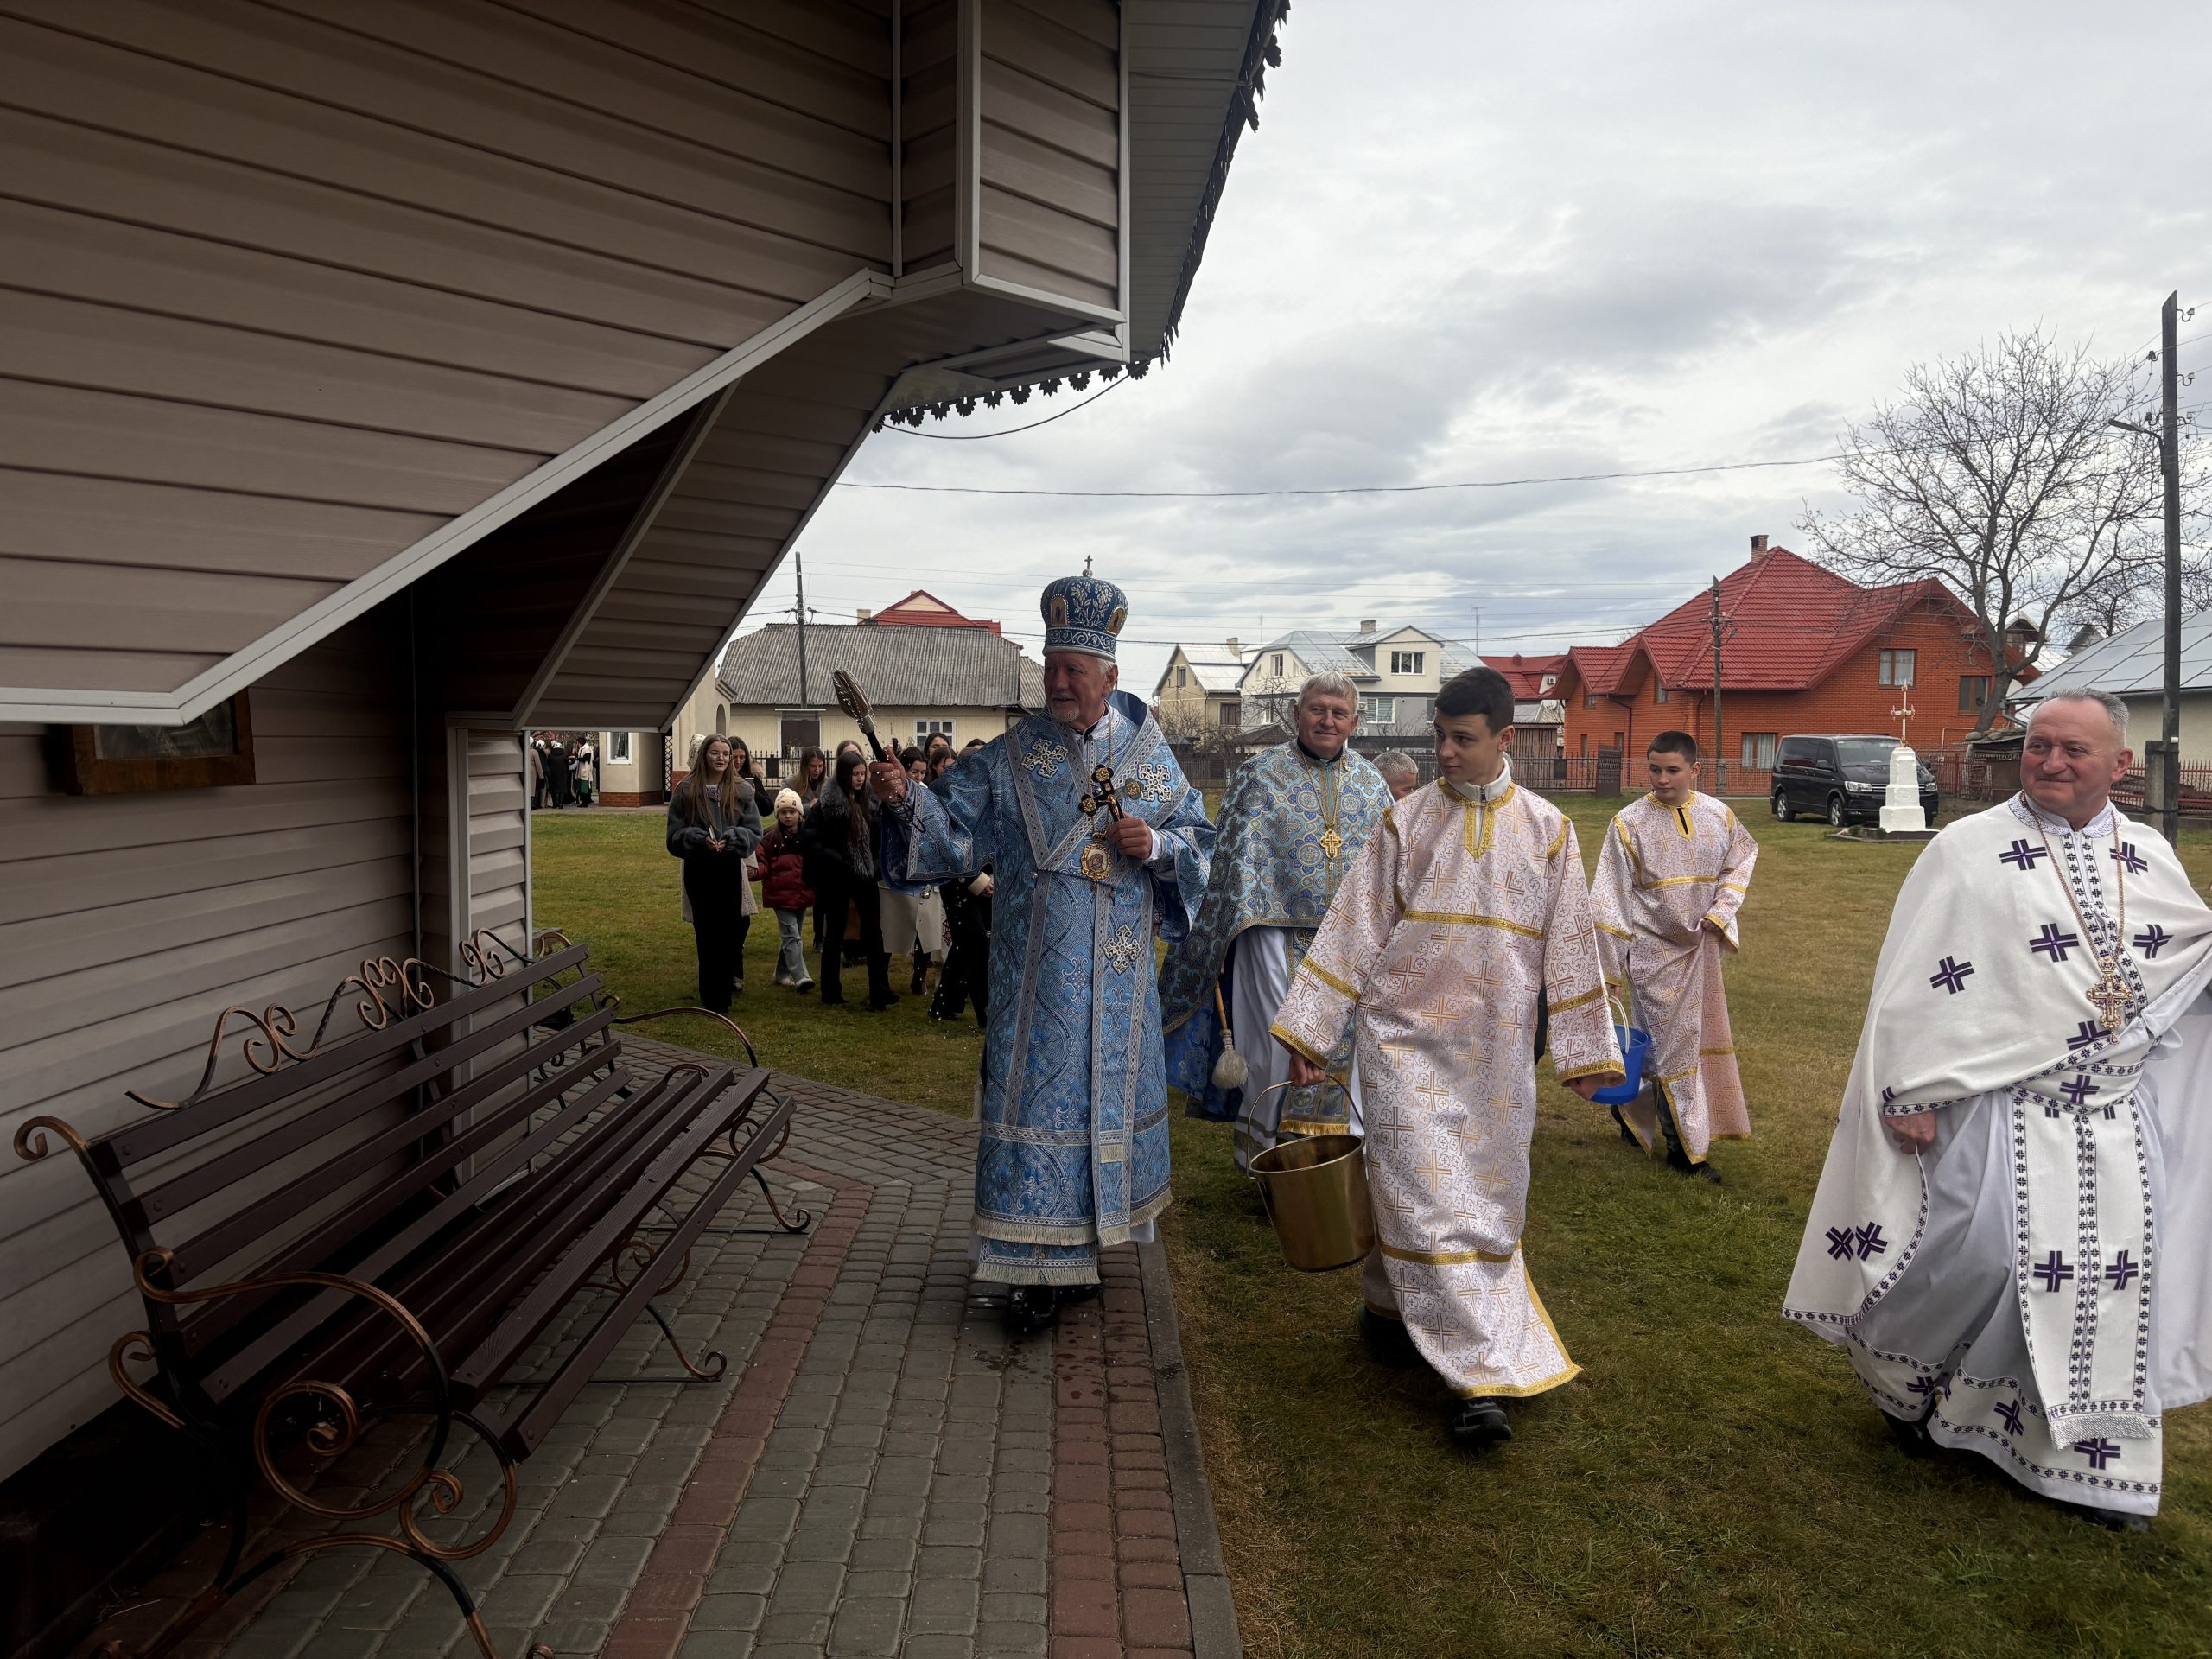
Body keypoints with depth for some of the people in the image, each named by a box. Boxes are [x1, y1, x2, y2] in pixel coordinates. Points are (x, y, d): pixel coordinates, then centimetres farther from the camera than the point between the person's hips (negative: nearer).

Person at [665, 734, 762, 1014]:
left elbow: (754, 832, 0)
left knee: (729, 931, 2)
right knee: (707, 933, 3)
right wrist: (700, 839, -18)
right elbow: (675, 834, -1)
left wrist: (729, 839, -17)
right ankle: (713, 1000, 12)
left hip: (730, 869, 1)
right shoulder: (686, 790, -2)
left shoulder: (741, 790, 2)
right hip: (699, 870, -1)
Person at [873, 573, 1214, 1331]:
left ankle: (1102, 1223, 34)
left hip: (1118, 970, 2)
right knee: (1036, 1090, -2)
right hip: (1038, 969, -2)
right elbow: (956, 832, -5)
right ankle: (1037, 1262, 8)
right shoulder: (1009, 758, 0)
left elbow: (1199, 834, 8)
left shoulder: (1148, 754, 4)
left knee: (1112, 1084, 13)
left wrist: (1158, 846, -13)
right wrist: (907, 801, -24)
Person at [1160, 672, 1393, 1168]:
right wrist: (1242, 913, -17)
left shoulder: (1371, 783, 10)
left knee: (1345, 1047, 8)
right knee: (1280, 1047, 0)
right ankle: (1271, 1156, 15)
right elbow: (1238, 851, -7)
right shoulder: (1261, 774, -1)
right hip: (1278, 935, -3)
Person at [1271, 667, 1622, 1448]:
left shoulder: (1546, 829, 3)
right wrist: (1308, 1030, -3)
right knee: (1428, 1198, -6)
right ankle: (1482, 1374, 3)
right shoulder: (1406, 820, 1)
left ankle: (1393, 1303, 30)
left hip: (1494, 1050, 2)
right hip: (1406, 1037, -2)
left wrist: (1583, 1050, 6)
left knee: (1485, 1198, 8)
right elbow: (1354, 927, 0)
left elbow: (1568, 943, 7)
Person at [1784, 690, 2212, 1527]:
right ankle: (1907, 1380, 24)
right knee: (1985, 1256, -6)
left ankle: (2096, 1455, 27)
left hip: (2120, 1115, 5)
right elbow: (1917, 983, -11)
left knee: (2114, 1278, 9)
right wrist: (1912, 1094, -14)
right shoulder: (1968, 850, -9)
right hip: (2004, 1108, -5)